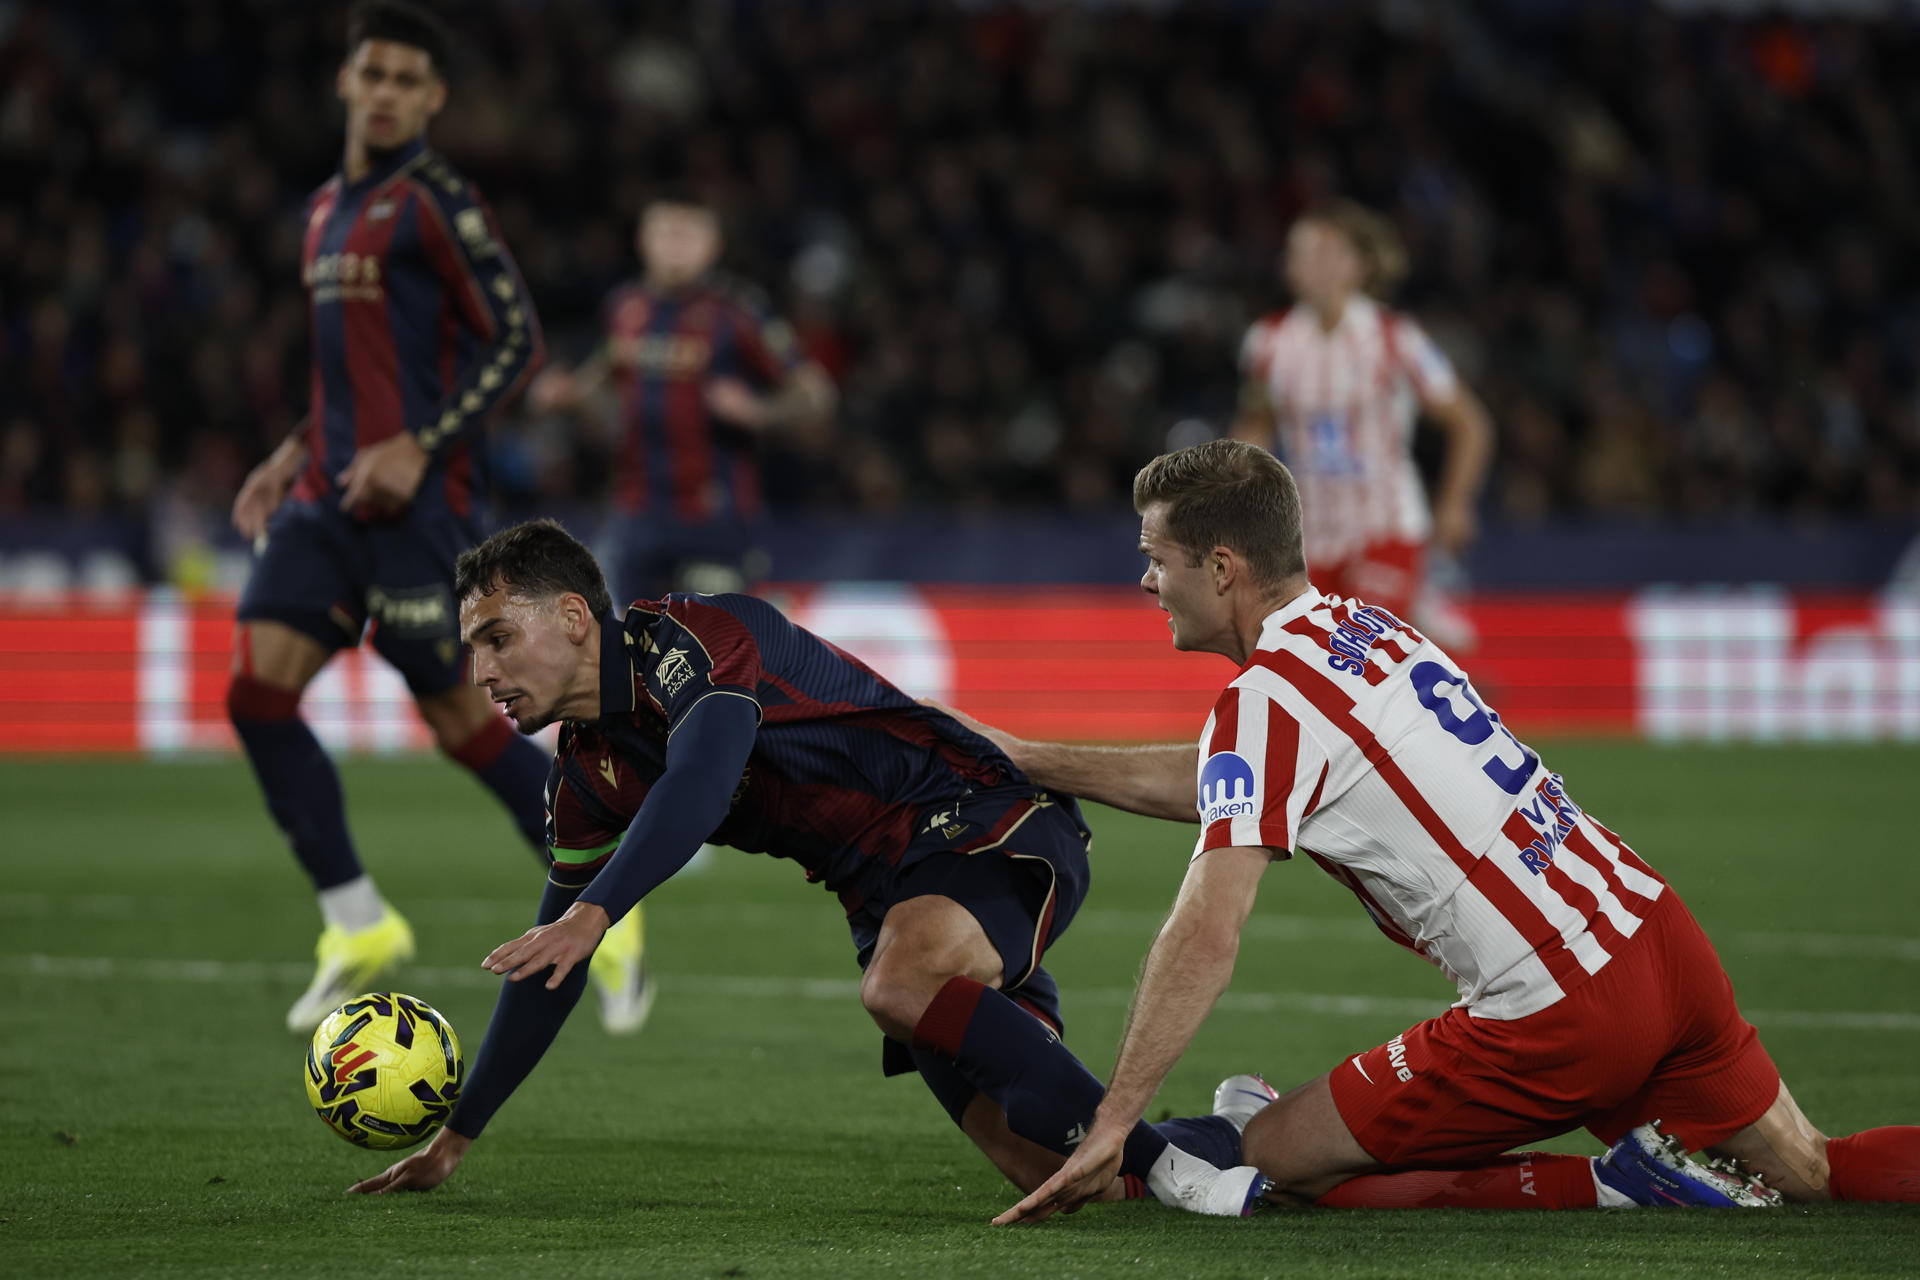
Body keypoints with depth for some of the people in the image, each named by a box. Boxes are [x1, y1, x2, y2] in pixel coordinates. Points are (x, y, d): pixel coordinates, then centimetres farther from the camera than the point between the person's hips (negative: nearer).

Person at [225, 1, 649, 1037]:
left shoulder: (437, 203, -7)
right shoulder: (327, 211, 19)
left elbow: (516, 341, -12)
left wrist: (419, 448, -19)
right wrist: (294, 455, 17)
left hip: (418, 501, -8)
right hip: (328, 497, 8)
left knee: (461, 720, -4)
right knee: (257, 690, -7)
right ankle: (358, 925, 1)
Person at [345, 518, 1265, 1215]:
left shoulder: (690, 638, -15)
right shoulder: (587, 779, 10)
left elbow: (701, 783, -35)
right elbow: (547, 966, 18)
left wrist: (593, 912, -45)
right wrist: (454, 1139, 19)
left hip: (987, 819, -7)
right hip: (891, 898, 7)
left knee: (900, 984, -39)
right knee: (1050, 1172, -9)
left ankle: (1162, 1159, -32)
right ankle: (1217, 1138, 17)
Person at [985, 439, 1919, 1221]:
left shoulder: (1267, 698, -11)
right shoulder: (1361, 626, 15)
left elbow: (1206, 938, -19)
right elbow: (1221, 783, 30)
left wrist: (1110, 1126, -19)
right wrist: (1035, 762, 33)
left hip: (1558, 1019, -8)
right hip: (1659, 934, 8)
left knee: (1269, 1159, 2)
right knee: (1814, 1175, 21)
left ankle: (1623, 1186, -8)